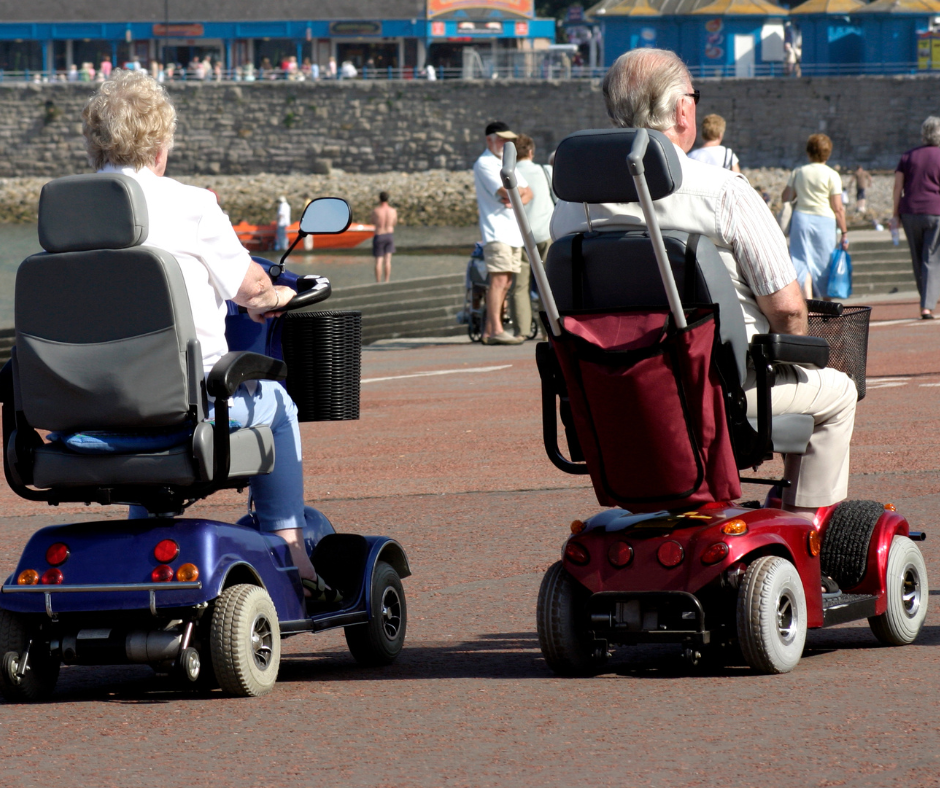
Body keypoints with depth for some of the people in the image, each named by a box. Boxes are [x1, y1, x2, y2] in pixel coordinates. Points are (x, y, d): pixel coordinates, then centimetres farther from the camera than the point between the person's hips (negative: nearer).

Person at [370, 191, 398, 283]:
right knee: (387, 260, 5)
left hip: (379, 236, -2)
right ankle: (386, 282, 2)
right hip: (390, 234, 2)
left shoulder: (376, 210, -16)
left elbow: (371, 222, 2)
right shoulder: (393, 211, -6)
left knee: (378, 261, 4)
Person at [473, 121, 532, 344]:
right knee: (498, 278, -15)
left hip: (515, 231, 9)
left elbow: (528, 193, 16)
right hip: (496, 230, -9)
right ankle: (496, 331, -19)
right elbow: (506, 192, -17)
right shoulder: (484, 164, -6)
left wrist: (517, 201, -6)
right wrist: (520, 191, 4)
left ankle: (488, 331, 9)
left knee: (505, 282, 6)